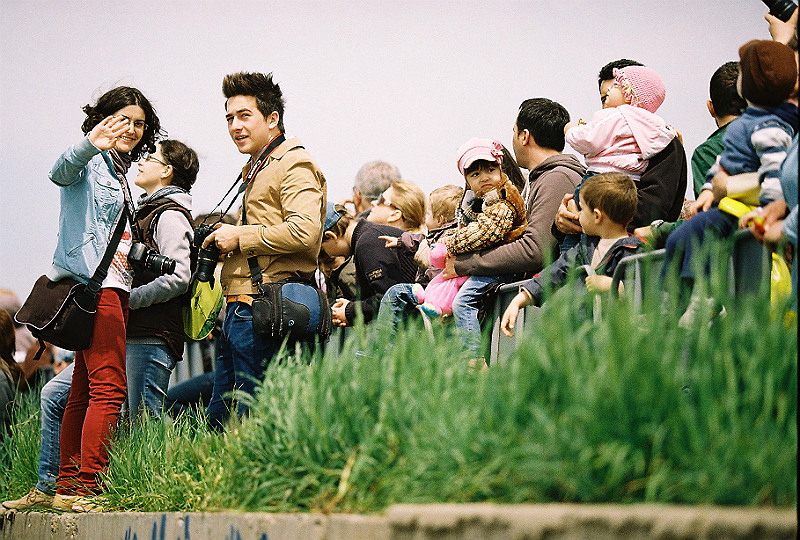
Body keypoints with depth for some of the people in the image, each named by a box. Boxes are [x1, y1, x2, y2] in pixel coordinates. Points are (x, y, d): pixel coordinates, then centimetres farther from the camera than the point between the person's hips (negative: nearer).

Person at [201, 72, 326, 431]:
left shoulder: (294, 165, -7)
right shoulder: (256, 169, 26)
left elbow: (304, 232, -22)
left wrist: (240, 237, -12)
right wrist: (225, 240, 18)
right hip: (240, 307, 11)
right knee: (220, 418, 10)